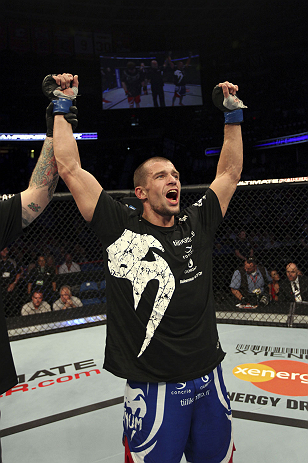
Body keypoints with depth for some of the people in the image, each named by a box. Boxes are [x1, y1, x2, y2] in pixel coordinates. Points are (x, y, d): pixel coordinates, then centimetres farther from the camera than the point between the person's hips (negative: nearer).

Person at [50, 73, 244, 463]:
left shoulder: (196, 224, 4)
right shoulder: (121, 230, -8)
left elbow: (230, 172, 13)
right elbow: (70, 169, -8)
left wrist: (233, 114, 15)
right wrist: (62, 108, 0)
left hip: (209, 382, 5)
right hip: (153, 390, -4)